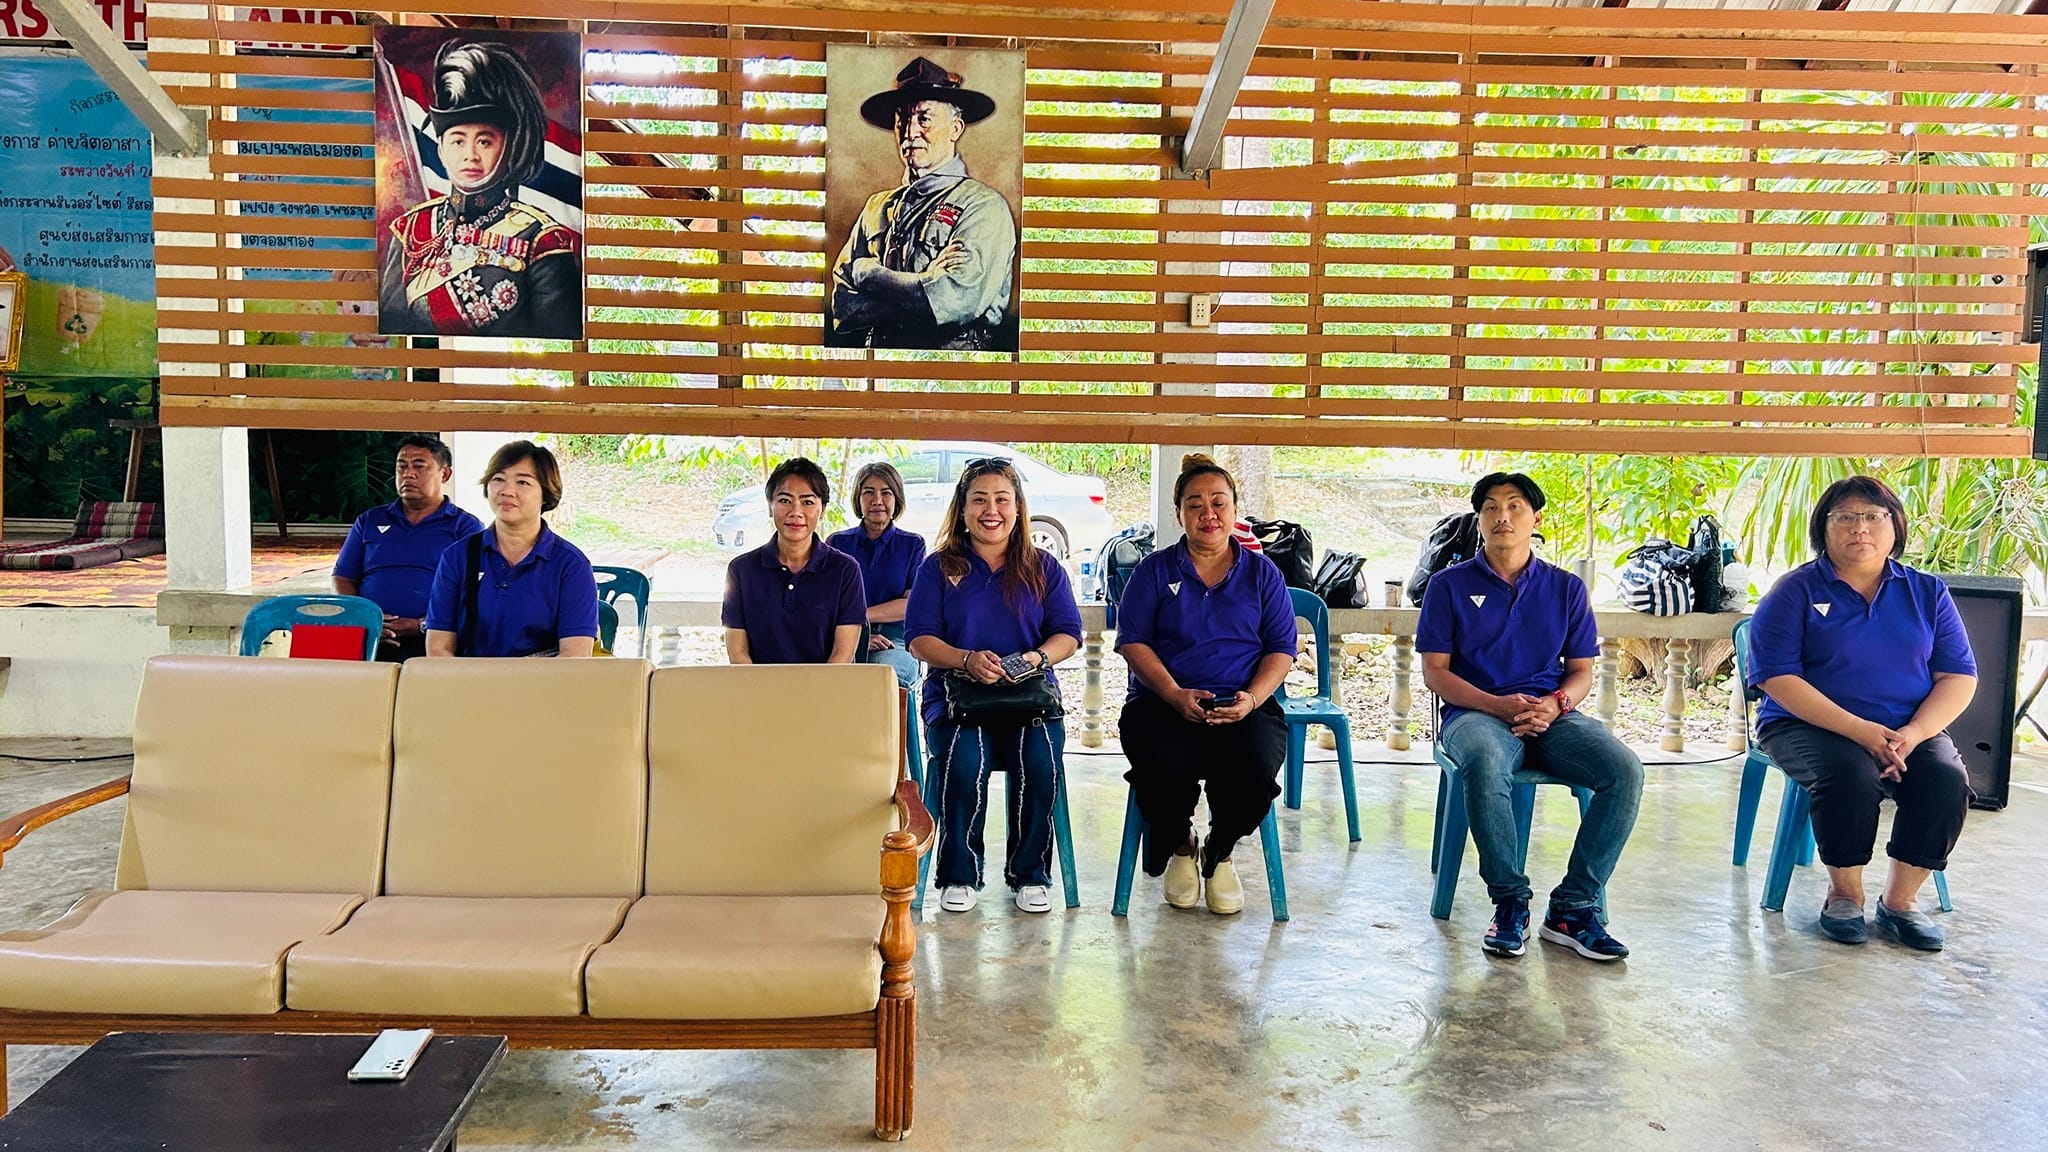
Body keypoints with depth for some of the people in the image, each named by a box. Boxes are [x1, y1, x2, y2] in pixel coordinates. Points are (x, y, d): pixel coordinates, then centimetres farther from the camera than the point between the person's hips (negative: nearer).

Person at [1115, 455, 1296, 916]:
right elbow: (1133, 642, 3)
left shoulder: (1262, 573, 16)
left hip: (1245, 707, 1)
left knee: (1254, 773, -32)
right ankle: (1180, 848, 5)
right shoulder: (1155, 570, 12)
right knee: (1164, 772, -33)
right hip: (1162, 704, -1)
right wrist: (1175, 695, -14)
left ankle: (1219, 854, 4)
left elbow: (1281, 649, 9)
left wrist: (1252, 699, -11)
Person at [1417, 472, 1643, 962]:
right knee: (1486, 764, -39)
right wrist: (1498, 705, -14)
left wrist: (1555, 704, -11)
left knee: (1625, 769, -26)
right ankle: (1510, 903, -23)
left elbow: (1581, 671, 13)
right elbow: (1434, 671, 2)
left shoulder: (1566, 587, 16)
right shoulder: (1450, 585, 8)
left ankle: (1573, 907, -18)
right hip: (1476, 714, -3)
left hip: (1551, 717, 3)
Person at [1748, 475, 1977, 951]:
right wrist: (1859, 730, -20)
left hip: (1910, 730, 3)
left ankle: (1900, 900, -6)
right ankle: (1844, 892, -7)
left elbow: (1958, 678, 5)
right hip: (1810, 726, -3)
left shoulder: (1927, 592, 11)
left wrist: (1913, 733, -14)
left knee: (1947, 780, -26)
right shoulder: (1795, 591, -1)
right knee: (1850, 774, -33)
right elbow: (1778, 678, -11)